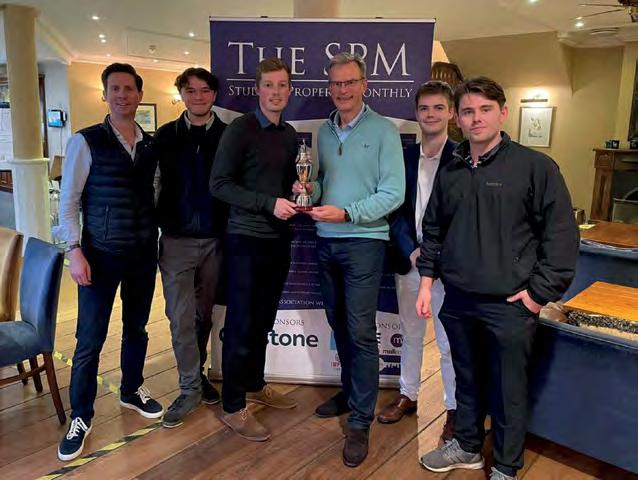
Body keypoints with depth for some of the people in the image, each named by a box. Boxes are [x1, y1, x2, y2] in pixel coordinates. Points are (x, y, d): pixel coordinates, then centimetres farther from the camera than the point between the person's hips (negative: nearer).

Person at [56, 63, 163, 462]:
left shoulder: (151, 145, 6)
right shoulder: (86, 142, -6)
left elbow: (153, 195, 10)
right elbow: (68, 201, -6)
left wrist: (158, 238, 5)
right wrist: (75, 251, -13)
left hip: (144, 253, 4)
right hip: (101, 254, -4)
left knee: (137, 328, 16)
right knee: (90, 339, 2)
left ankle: (132, 391, 38)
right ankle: (81, 417, 20)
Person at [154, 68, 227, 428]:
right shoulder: (166, 136, 3)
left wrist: (232, 231, -6)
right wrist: (158, 223, -4)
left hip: (215, 239, 1)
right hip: (177, 239, 0)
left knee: (204, 314, 14)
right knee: (181, 317, 0)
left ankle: (198, 373, 32)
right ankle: (191, 388, 14)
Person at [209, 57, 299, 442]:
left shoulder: (290, 135, 12)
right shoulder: (240, 129, -9)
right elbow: (219, 184, -14)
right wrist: (268, 203, -21)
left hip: (279, 237, 7)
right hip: (247, 238, -6)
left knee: (263, 320, 16)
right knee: (241, 324, 1)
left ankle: (255, 385, 34)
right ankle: (233, 406, 14)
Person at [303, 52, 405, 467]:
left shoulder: (383, 131, -7)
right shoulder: (324, 131, 11)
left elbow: (393, 193, -13)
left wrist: (346, 213, -22)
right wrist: (310, 192, -8)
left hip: (363, 241, -6)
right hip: (327, 241, 6)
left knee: (361, 331, -4)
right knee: (339, 323, 16)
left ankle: (361, 421, 9)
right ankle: (350, 391, 35)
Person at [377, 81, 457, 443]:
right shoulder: (405, 157, 6)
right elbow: (397, 211, 4)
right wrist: (412, 251, -9)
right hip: (408, 260, 4)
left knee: (449, 342, 6)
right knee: (411, 334, 18)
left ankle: (455, 409, 24)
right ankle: (408, 396, 36)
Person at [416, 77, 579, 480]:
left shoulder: (536, 166, -9)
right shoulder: (449, 172, 7)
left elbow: (562, 234, -9)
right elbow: (434, 230, 14)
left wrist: (541, 292, -11)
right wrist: (427, 280, 9)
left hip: (509, 304, -4)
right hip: (458, 301, 5)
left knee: (508, 389, 9)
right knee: (467, 380, 20)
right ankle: (467, 446, 41)